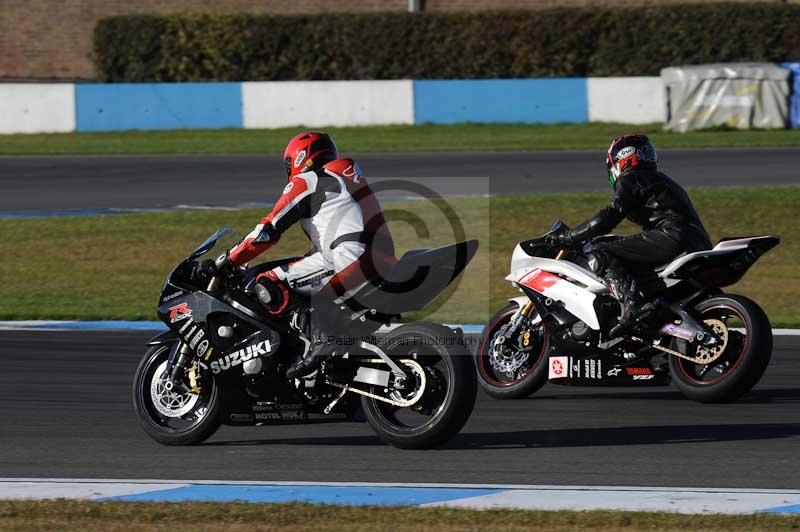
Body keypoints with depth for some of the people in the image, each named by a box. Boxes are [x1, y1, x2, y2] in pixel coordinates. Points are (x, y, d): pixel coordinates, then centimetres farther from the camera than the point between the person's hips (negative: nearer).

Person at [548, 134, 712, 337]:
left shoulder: (631, 181, 4)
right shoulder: (660, 181, 32)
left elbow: (610, 217, -6)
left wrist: (570, 238, 1)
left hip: (674, 237, -10)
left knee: (600, 255, -12)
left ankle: (631, 305, -32)